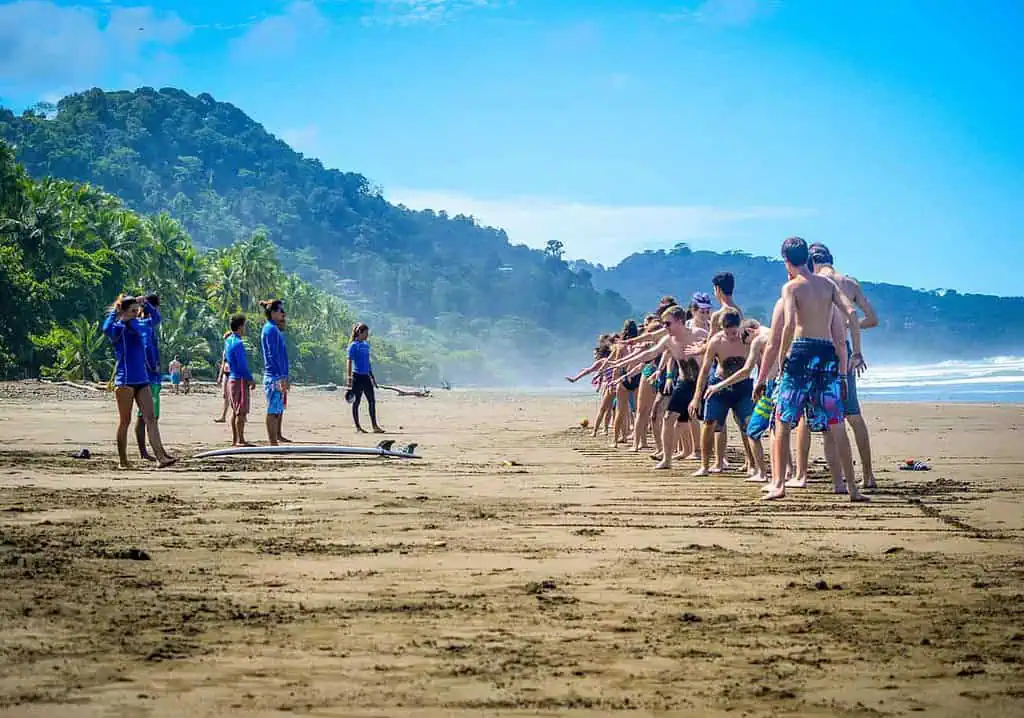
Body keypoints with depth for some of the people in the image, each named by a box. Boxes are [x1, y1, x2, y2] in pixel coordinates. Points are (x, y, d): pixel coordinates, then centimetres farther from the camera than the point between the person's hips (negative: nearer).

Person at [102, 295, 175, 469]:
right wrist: (114, 310, -17)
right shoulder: (117, 328, -7)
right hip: (125, 381, -6)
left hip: (142, 379, 6)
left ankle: (161, 456, -13)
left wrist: (145, 303, 11)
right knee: (125, 421, 1)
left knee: (150, 417, -4)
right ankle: (123, 461, 9)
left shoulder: (137, 326, 14)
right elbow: (106, 329, -29)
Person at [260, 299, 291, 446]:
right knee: (273, 410, -7)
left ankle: (278, 435, 26)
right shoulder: (271, 329, -13)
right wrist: (281, 378, -23)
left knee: (280, 407, 17)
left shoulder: (274, 329, 17)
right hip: (274, 377, -10)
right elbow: (273, 355, -20)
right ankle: (273, 443, -6)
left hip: (279, 376, 10)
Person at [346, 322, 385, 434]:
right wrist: (349, 378, -17)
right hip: (357, 376, -7)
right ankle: (358, 427, 6)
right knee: (356, 401, 1)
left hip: (366, 376, 7)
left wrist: (372, 375, 20)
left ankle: (375, 426, 6)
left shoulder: (366, 345, 13)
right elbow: (349, 362, -11)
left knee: (372, 400, 4)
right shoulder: (354, 345, -8)